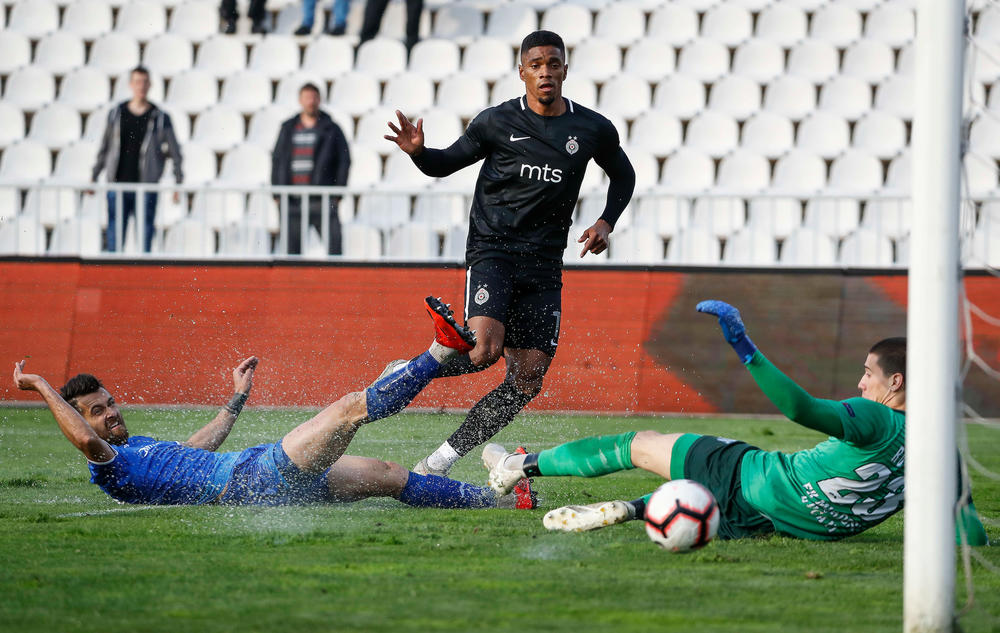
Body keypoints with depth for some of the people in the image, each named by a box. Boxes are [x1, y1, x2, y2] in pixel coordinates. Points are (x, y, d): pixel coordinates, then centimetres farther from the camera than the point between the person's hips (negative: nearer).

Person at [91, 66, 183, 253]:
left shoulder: (160, 118, 2)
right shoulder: (116, 114, 7)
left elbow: (175, 152, 5)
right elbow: (104, 148, 15)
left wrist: (178, 183, 1)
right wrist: (94, 177, 13)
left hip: (147, 187, -2)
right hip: (117, 184, 2)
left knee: (145, 234, -1)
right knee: (115, 233, 1)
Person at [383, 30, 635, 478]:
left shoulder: (594, 130, 4)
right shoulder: (497, 122, -2)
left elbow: (623, 176, 23)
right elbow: (445, 164, 8)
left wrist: (606, 222, 6)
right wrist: (417, 152, -15)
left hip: (544, 264, 4)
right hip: (492, 251, -4)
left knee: (527, 381, -2)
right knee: (484, 349, -28)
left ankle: (445, 457, 9)